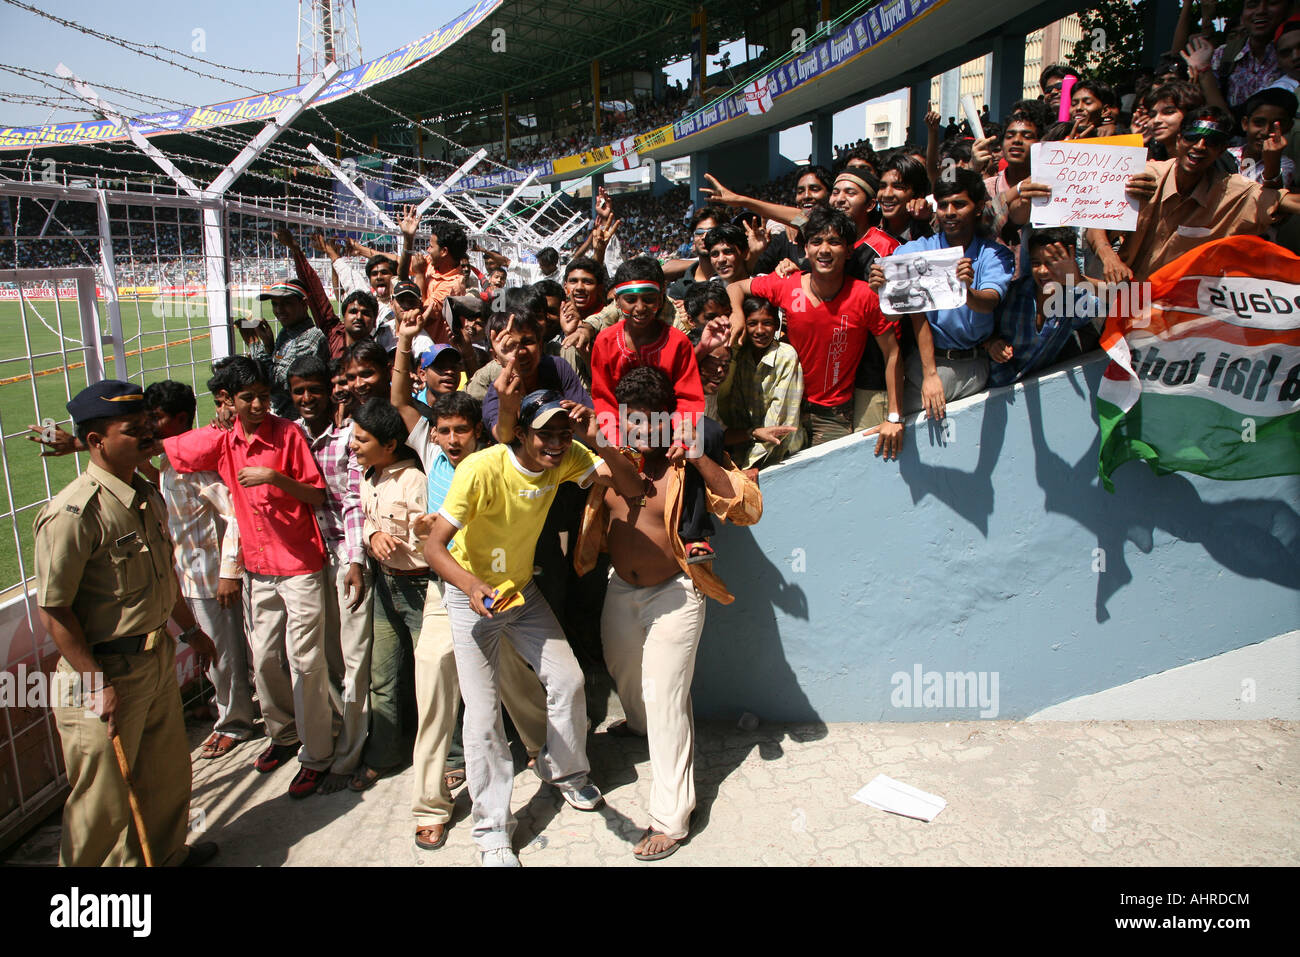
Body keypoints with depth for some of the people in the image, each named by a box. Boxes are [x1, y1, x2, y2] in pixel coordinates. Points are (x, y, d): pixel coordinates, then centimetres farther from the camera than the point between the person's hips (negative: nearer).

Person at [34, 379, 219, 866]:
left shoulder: (148, 497, 6)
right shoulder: (74, 513, -22)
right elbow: (54, 610, -21)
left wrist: (191, 629, 26)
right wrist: (97, 684, -20)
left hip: (157, 659, 8)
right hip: (105, 674, -8)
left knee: (167, 771, 23)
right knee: (105, 794, 7)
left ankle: (167, 852, 45)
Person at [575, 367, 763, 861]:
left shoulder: (690, 464, -16)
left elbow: (748, 507, -26)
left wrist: (699, 458, -34)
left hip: (673, 596, -6)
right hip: (620, 592, 6)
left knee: (664, 699, -3)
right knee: (627, 679, 28)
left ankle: (670, 818, 7)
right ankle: (640, 727, 62)